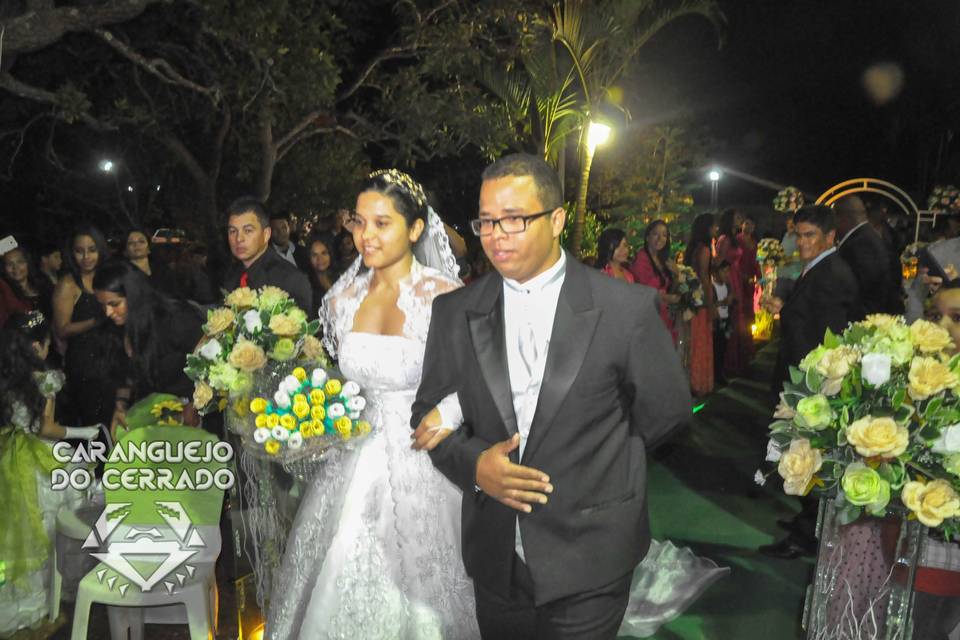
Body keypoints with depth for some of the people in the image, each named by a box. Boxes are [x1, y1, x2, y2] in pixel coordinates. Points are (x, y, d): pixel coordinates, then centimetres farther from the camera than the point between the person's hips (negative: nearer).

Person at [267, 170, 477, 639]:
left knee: (416, 596, 10)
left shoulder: (445, 296, -14)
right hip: (355, 464, 5)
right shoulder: (344, 297, 3)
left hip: (421, 467, -4)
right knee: (343, 593, 16)